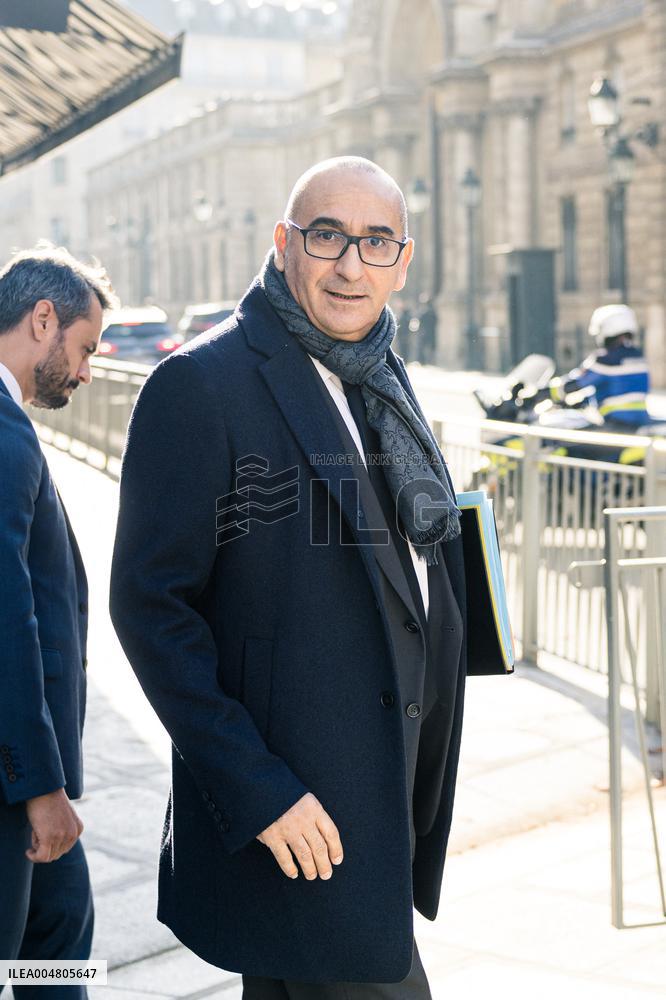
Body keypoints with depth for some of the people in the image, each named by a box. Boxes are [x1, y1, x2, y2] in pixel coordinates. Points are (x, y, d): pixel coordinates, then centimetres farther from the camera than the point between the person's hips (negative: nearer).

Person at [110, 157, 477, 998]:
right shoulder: (202, 384, -14)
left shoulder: (381, 385, 12)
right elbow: (150, 605, -17)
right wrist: (255, 791, -20)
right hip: (295, 817, -8)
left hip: (382, 797, 8)